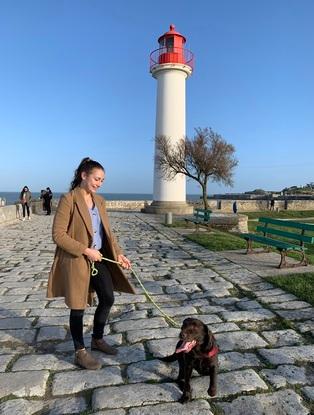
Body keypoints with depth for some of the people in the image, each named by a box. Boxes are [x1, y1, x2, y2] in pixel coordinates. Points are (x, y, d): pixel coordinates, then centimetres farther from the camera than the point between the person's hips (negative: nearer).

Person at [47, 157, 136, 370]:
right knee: (78, 307, 7)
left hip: (99, 258, 7)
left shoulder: (99, 201, 7)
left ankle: (98, 339, 36)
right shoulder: (68, 200, -14)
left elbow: (107, 231, 10)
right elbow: (58, 234, -17)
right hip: (76, 261, -7)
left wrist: (118, 253, -1)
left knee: (108, 298, 11)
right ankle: (80, 352, 26)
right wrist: (86, 251, -19)